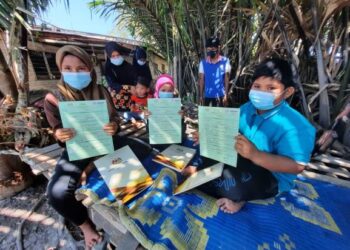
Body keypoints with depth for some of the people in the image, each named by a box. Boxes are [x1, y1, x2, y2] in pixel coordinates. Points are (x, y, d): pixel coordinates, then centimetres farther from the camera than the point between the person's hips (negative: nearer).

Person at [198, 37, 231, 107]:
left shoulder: (225, 61, 0)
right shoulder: (203, 63, 4)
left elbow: (227, 79, -1)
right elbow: (201, 80, 3)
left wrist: (226, 94, -6)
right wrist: (201, 95, 0)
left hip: (220, 95, -1)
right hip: (207, 95, 1)